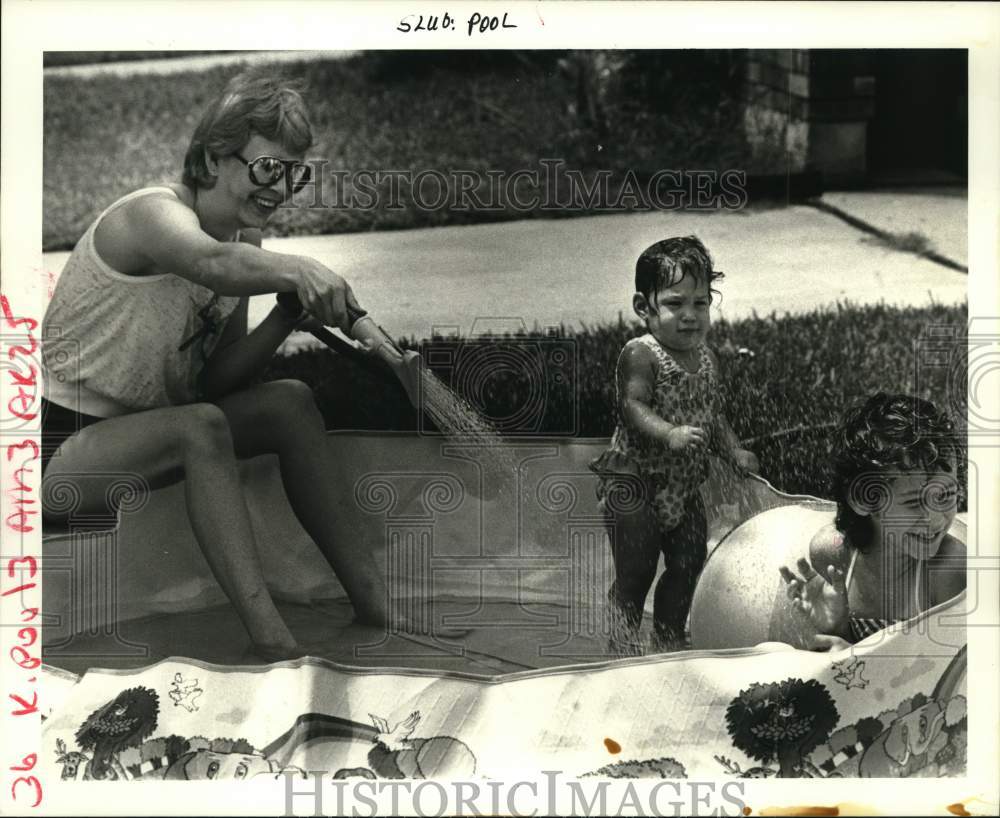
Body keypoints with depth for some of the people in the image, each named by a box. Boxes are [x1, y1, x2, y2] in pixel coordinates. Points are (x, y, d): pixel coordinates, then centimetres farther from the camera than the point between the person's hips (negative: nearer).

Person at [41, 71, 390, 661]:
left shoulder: (246, 239, 3)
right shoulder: (155, 214, -21)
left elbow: (215, 379, 0)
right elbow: (213, 264, -48)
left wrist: (287, 318, -15)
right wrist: (299, 270, -66)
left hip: (148, 426, 8)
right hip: (62, 447, -8)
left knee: (291, 400, -9)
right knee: (200, 426, -34)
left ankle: (355, 573, -4)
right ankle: (268, 634, -36)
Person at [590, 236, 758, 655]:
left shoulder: (706, 358, 7)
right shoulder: (640, 355, -17)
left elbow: (713, 413, 14)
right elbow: (632, 408, -25)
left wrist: (734, 451, 1)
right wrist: (670, 435, -40)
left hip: (684, 484, 7)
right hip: (633, 481, -7)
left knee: (688, 563, 13)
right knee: (635, 572, -1)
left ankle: (669, 640, 31)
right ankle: (623, 644, 18)